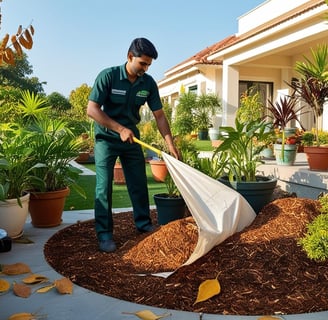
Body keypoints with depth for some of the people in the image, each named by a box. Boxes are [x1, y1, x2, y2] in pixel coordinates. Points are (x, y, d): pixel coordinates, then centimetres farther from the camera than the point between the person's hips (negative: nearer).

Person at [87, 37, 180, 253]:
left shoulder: (148, 83, -7)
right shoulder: (108, 76, -19)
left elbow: (159, 115, -3)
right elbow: (92, 109, -20)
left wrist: (170, 144, -10)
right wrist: (120, 129, -24)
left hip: (132, 137, 4)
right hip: (107, 138, -4)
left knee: (139, 183, 8)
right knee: (104, 186, -5)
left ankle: (144, 224, 24)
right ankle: (104, 234, 3)